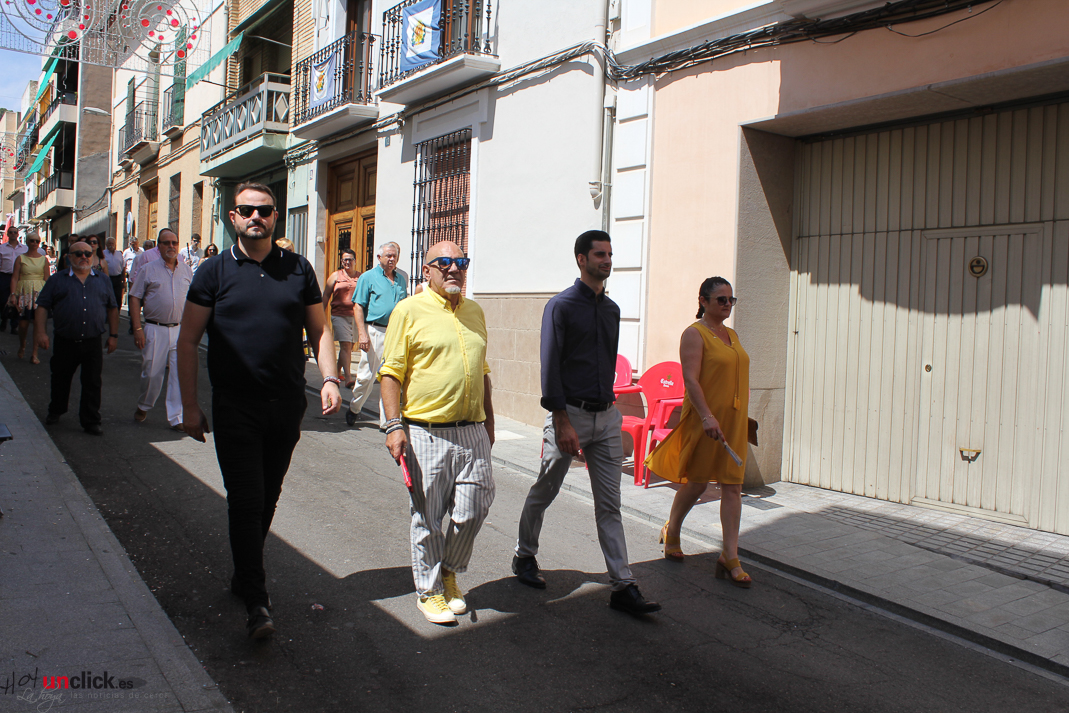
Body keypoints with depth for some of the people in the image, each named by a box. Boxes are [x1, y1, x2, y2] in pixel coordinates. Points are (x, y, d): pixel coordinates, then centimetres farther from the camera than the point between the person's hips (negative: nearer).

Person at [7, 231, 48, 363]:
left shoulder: (44, 259, 8)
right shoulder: (20, 258, 5)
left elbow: (46, 278, 6)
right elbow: (15, 277, 1)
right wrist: (13, 294, -9)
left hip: (40, 292, 0)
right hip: (24, 292, 0)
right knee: (23, 323, 0)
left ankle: (34, 354, 1)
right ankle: (22, 346, 29)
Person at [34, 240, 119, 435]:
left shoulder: (103, 281, 11)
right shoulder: (57, 280, 6)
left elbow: (112, 308, 13)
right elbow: (42, 306, 2)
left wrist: (113, 335, 8)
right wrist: (40, 332, -8)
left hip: (93, 343, 0)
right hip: (65, 342, 0)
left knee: (92, 384, 1)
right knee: (60, 380, 15)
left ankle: (91, 421, 10)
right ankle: (55, 411, 38)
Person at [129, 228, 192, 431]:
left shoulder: (187, 271, 9)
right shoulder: (149, 270, 0)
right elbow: (135, 299, 0)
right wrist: (137, 328, -7)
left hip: (180, 330, 2)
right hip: (154, 329, -2)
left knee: (180, 374, -1)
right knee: (152, 372, 3)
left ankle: (176, 417, 7)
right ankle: (143, 408, 29)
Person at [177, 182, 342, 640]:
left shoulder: (298, 270, 8)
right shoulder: (215, 271, 2)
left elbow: (319, 331, 11)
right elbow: (188, 341, 2)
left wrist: (330, 379, -5)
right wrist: (190, 404, -4)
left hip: (287, 405, 3)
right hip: (235, 406, -2)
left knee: (268, 498, 13)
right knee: (245, 501, -6)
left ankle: (244, 575, 33)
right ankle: (256, 602, -2)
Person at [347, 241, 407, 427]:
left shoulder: (401, 279, 15)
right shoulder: (368, 277, 1)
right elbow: (358, 307, -4)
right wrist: (362, 333, -14)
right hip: (375, 331, -4)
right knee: (366, 375, 2)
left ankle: (386, 420, 10)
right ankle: (354, 408, 26)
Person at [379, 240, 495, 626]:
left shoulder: (475, 312, 14)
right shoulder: (410, 310, -3)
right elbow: (391, 372, -6)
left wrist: (488, 420, 21)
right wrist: (394, 425, -13)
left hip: (473, 432, 5)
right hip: (427, 434, -4)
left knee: (473, 510, 6)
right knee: (427, 517, 6)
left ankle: (449, 571, 32)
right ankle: (429, 589, 25)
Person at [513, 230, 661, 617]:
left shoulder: (611, 309, 13)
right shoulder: (561, 306, -7)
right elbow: (550, 367, -13)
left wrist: (607, 404, 17)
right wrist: (562, 422, -18)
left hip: (606, 416, 5)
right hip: (569, 413, -5)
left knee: (610, 504, 3)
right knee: (543, 493, 10)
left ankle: (623, 586, 5)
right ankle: (524, 557, 32)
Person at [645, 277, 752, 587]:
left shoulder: (732, 335, 15)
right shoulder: (694, 334, -8)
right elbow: (691, 379, -18)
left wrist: (743, 417, 18)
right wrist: (707, 416, -27)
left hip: (734, 421, 7)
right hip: (703, 419, -6)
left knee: (732, 486, 1)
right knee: (697, 483, 6)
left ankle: (730, 557, 4)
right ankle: (671, 532, 31)